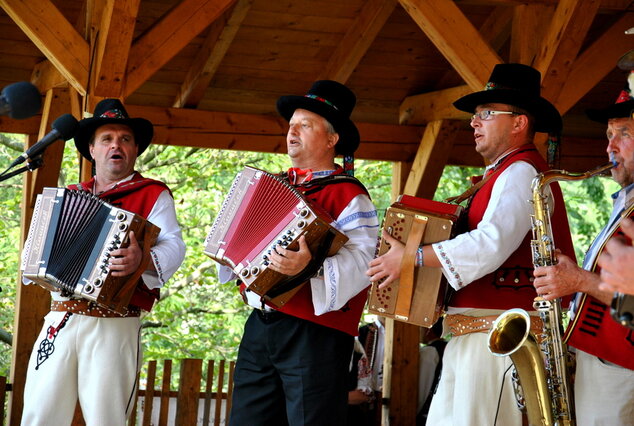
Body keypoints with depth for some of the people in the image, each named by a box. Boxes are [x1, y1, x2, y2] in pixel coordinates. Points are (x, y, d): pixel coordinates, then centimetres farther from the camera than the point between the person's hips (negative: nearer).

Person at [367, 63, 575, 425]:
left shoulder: (522, 170, -11)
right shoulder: (504, 173, 22)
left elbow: (491, 244, -24)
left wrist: (412, 258, -20)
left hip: (500, 336, -10)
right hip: (472, 334, 10)